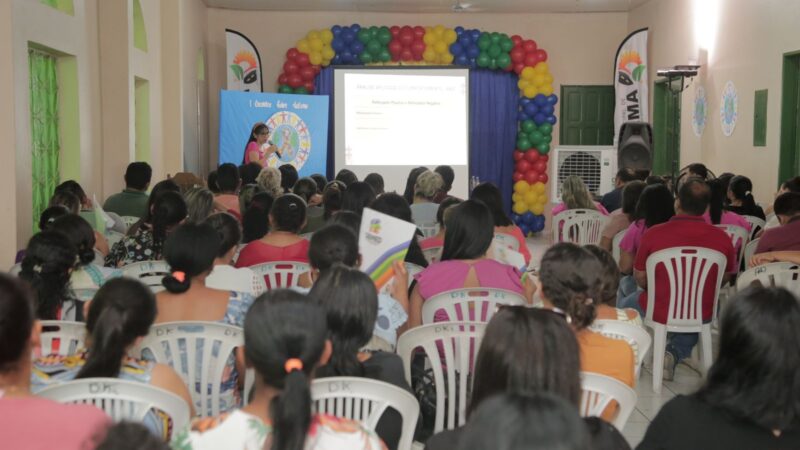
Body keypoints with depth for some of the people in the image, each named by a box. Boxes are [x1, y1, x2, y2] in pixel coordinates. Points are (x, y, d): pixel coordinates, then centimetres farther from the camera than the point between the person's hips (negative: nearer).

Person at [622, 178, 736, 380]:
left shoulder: (653, 233, -18)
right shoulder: (722, 237, -12)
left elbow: (640, 277, -6)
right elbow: (725, 278, 4)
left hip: (659, 311, -1)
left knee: (624, 305, 30)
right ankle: (674, 354, 17)